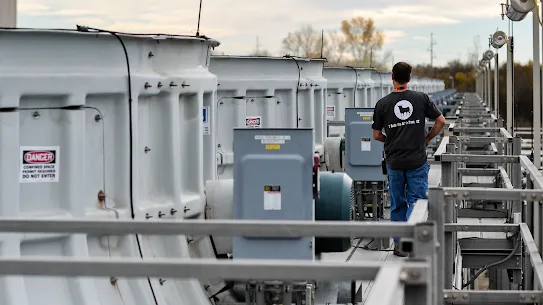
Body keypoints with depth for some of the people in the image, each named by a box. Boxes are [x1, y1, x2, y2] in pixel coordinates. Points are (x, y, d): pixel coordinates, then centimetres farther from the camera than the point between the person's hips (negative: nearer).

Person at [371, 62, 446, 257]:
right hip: (417, 160, -1)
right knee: (417, 201, 2)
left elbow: (376, 135, 1)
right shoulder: (421, 98, -3)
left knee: (398, 204, 11)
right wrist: (427, 138, 12)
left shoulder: (383, 104, -2)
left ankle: (399, 244, 16)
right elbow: (441, 121, -1)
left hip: (394, 162, 1)